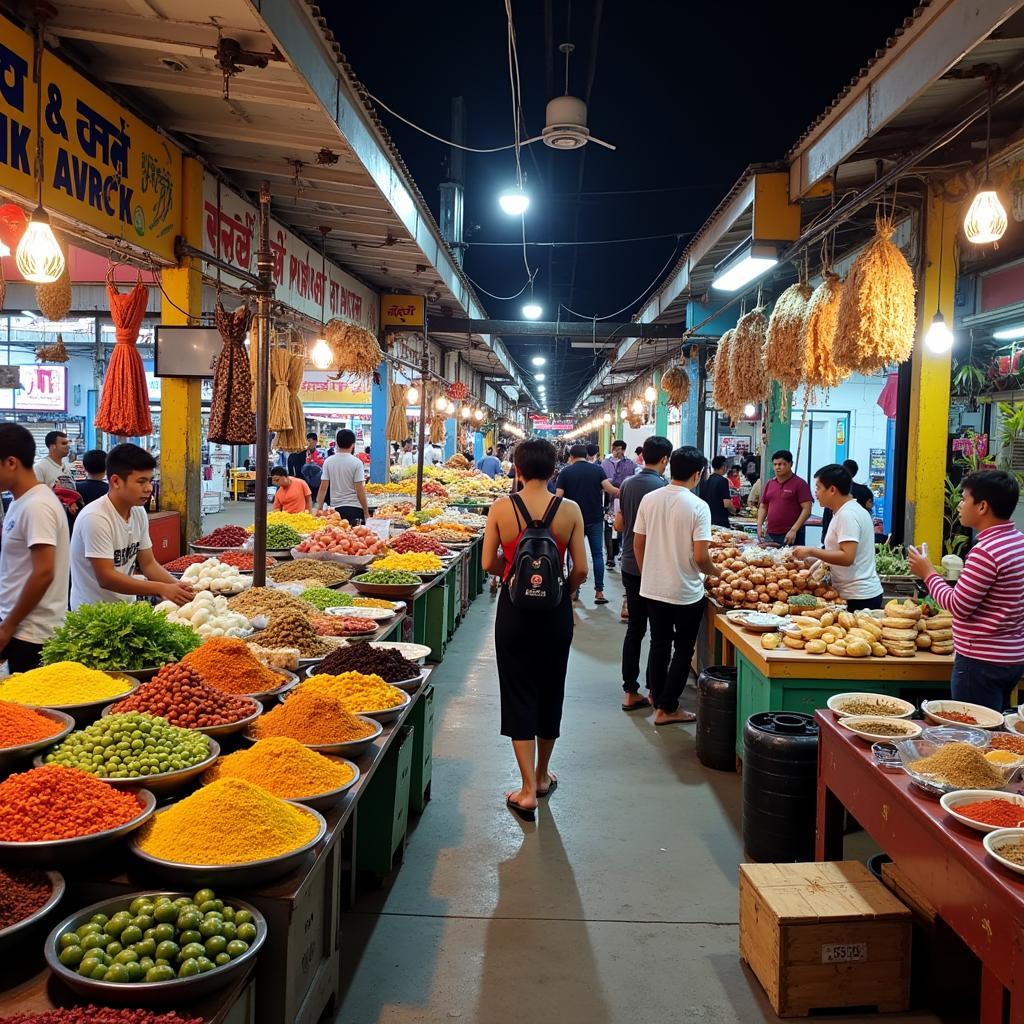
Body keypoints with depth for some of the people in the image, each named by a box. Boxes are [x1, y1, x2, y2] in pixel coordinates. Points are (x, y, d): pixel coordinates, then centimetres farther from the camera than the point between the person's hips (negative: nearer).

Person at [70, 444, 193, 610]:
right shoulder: (95, 518, -19)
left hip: (126, 607, 7)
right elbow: (106, 578, -21)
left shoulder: (139, 512, 2)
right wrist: (162, 589, -24)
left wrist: (178, 586, -9)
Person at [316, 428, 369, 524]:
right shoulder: (356, 463, -6)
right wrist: (366, 513, -2)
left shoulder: (328, 462, 3)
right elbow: (359, 490, -8)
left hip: (336, 508, 3)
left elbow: (323, 487, 2)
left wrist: (319, 509, 8)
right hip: (354, 508, -3)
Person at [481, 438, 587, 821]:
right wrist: (564, 591, 11)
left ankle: (528, 790, 5)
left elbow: (489, 563, -8)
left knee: (519, 693, 7)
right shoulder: (570, 510, -8)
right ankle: (541, 775, 34)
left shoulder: (501, 508, -9)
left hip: (514, 608, -1)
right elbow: (580, 569, -7)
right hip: (556, 611, 1)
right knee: (550, 691, 18)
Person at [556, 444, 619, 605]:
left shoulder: (565, 472, -1)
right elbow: (609, 489, -11)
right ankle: (599, 592, 0)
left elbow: (558, 496, -7)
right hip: (595, 519, 0)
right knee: (597, 554, 4)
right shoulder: (597, 469, 0)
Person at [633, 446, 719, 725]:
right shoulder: (698, 506, -17)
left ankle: (658, 700, 30)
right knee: (683, 650, 10)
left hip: (652, 588, 5)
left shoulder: (649, 499, -3)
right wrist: (714, 572, 1)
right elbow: (700, 557, -20)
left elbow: (638, 544, 4)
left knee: (659, 644, 19)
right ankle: (667, 708, 15)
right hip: (686, 592, -5)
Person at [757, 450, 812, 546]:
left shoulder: (800, 484, -4)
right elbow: (763, 507, 20)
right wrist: (759, 526, 5)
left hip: (791, 536, -5)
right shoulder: (769, 484, 14)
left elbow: (806, 509, -9)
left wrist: (793, 530, -17)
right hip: (770, 535, 5)